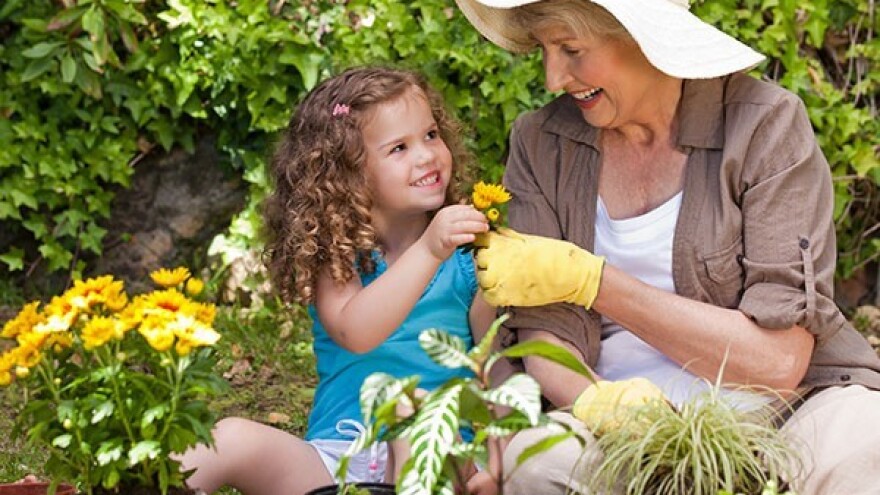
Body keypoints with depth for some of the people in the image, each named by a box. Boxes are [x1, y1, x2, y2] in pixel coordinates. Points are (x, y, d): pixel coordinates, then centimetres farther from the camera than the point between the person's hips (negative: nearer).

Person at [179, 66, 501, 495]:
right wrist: (428, 252, -28)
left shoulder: (464, 258, 6)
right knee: (234, 439, -25)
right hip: (335, 459, 1)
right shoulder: (335, 254, 3)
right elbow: (354, 333, -19)